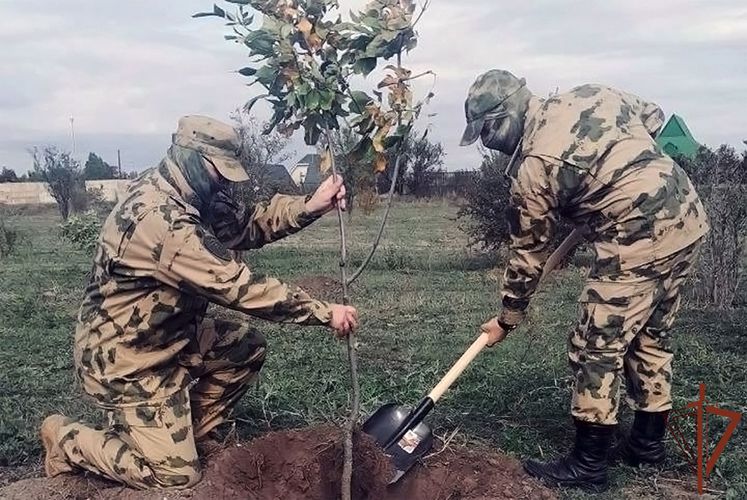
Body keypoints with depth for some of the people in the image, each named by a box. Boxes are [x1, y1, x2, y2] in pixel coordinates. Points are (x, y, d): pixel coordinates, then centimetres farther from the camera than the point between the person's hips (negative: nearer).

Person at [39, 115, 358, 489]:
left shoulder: (190, 195, -2)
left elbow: (245, 225, 2)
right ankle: (67, 439, 15)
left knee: (247, 347, 8)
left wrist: (310, 206, -15)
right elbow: (237, 287, -31)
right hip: (126, 358, -9)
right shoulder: (161, 219, -32)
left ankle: (191, 430, 21)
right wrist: (325, 313, -24)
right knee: (177, 474, -3)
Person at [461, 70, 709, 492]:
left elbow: (528, 254, -3)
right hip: (689, 218, 9)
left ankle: (588, 465, 11)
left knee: (596, 350, 2)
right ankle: (649, 442, 33)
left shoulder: (533, 168, -10)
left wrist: (507, 320, 9)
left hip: (640, 243, -9)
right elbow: (654, 118, 20)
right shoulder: (591, 95, 7)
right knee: (652, 336, 20)